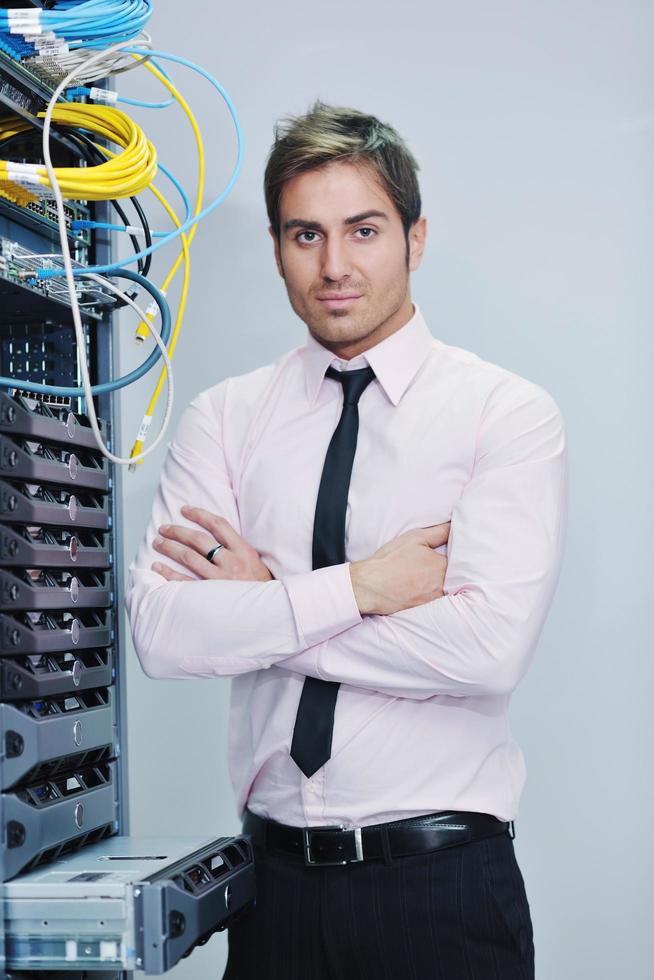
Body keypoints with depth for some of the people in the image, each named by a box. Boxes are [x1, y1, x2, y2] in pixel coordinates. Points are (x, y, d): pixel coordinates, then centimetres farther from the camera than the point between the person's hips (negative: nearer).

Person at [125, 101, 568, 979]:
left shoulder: (508, 412, -6)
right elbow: (160, 631, -9)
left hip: (442, 882, -2)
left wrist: (263, 605, -12)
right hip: (279, 877, 3)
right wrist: (357, 588, -16)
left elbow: (490, 646, -19)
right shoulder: (224, 419, 3)